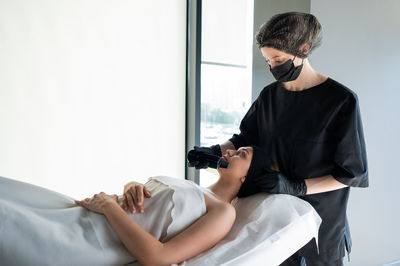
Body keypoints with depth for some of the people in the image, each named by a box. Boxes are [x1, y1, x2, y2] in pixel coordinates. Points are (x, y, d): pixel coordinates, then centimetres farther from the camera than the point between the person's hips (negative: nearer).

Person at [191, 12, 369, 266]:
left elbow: (351, 173, -13)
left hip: (323, 223, -3)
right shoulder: (269, 96, 1)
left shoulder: (342, 100, -14)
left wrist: (294, 186, -24)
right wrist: (216, 152, -10)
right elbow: (245, 139, 10)